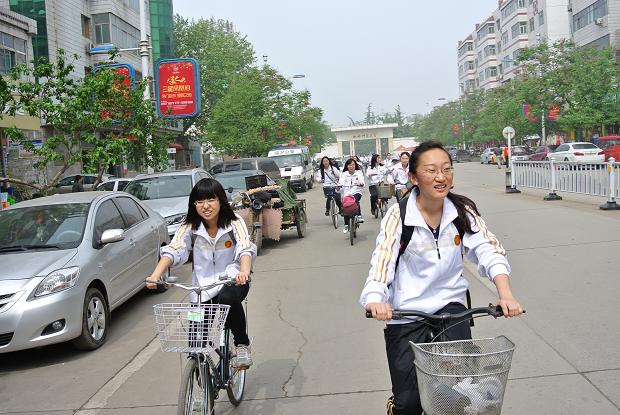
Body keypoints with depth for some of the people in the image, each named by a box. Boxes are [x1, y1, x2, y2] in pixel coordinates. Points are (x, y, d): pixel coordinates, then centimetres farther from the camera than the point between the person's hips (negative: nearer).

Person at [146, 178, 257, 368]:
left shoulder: (234, 223, -12)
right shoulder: (190, 226, -7)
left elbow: (246, 249, -26)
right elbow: (173, 250, -18)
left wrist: (244, 272, -48)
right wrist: (155, 275, -37)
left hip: (232, 279, -2)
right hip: (203, 285, 2)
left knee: (227, 298, -36)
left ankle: (242, 344, -12)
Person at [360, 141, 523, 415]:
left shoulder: (462, 211, -3)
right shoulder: (399, 216, -12)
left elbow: (489, 250, -11)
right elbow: (382, 259, -21)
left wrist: (505, 293, -27)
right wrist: (375, 299, -40)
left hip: (450, 305, 2)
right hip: (407, 313, -2)